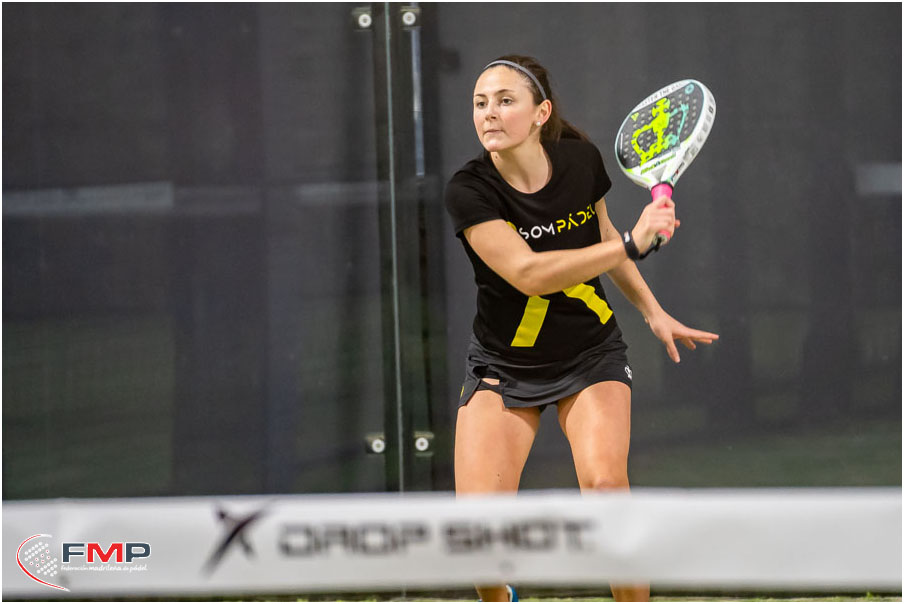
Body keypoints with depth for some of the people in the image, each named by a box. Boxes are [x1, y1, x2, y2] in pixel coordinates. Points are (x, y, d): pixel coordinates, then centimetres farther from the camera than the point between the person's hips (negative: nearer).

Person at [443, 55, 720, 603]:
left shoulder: (581, 159, -9)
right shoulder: (469, 190, -20)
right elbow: (528, 273, -30)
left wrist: (653, 311, 17)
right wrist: (632, 244, -31)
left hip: (591, 352, 2)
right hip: (504, 366, -1)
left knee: (603, 480, -24)